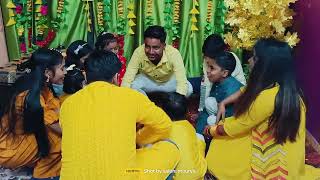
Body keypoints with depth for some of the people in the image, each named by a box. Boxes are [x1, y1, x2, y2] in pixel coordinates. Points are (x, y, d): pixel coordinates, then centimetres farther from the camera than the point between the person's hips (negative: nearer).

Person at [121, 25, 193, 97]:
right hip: (147, 80, 0)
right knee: (133, 86, -30)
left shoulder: (173, 53, -35)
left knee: (188, 88, -26)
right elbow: (127, 80, -34)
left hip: (169, 81, 0)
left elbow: (182, 82, -42)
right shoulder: (139, 52, -33)